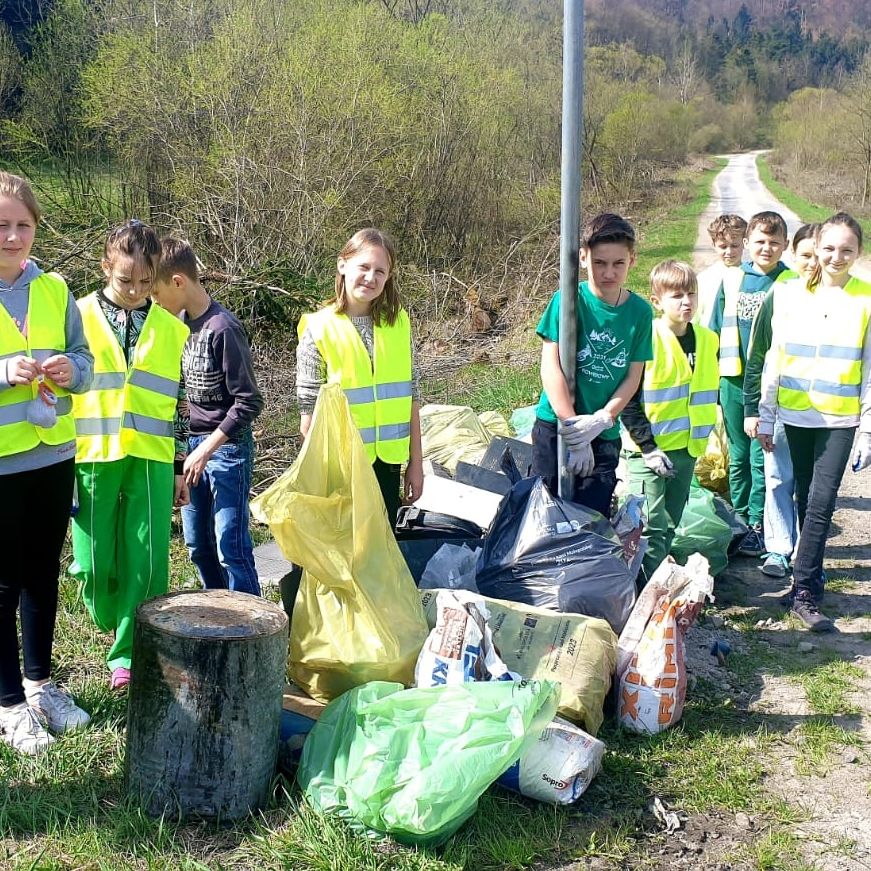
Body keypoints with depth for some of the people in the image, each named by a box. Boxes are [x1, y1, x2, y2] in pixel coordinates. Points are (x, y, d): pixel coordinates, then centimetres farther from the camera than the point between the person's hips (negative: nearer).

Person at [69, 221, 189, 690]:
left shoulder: (171, 329, 8)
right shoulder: (77, 317, 2)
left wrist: (179, 467, 13)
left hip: (151, 460, 1)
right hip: (91, 458, -1)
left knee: (147, 562, -2)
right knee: (94, 563, 1)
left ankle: (129, 652, 12)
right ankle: (119, 627, 30)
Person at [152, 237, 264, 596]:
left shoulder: (223, 329, -18)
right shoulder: (181, 322, 5)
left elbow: (249, 402, -18)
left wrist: (206, 449, -18)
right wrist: (192, 445, 11)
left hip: (227, 447, -8)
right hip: (195, 443, 8)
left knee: (231, 547, -7)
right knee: (197, 545, 14)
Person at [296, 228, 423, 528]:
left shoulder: (398, 323, 2)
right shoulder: (319, 329, -9)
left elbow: (410, 397, 6)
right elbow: (309, 410, -6)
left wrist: (416, 462, 7)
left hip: (387, 462, 3)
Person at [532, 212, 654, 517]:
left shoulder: (640, 312, 0)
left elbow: (633, 377, 1)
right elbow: (551, 367, -14)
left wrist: (600, 420, -13)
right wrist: (573, 426, -17)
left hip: (605, 435, 2)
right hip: (556, 426, -2)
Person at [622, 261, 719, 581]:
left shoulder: (708, 340, 7)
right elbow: (627, 401, -14)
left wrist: (702, 434, 13)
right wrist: (648, 447, -17)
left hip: (687, 449, 6)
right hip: (648, 450, -6)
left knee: (670, 527, 15)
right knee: (652, 527, -7)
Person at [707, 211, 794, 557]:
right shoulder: (731, 282, 7)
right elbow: (715, 332, 12)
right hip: (733, 382, 4)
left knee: (762, 459, -1)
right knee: (738, 456, 13)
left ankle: (759, 526, 9)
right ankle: (739, 518, 24)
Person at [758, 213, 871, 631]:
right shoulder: (790, 295, 2)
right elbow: (775, 359, 7)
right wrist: (766, 416, 6)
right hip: (795, 414, 2)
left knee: (820, 504, -7)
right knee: (806, 501, 11)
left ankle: (805, 593, -3)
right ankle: (810, 576, 25)